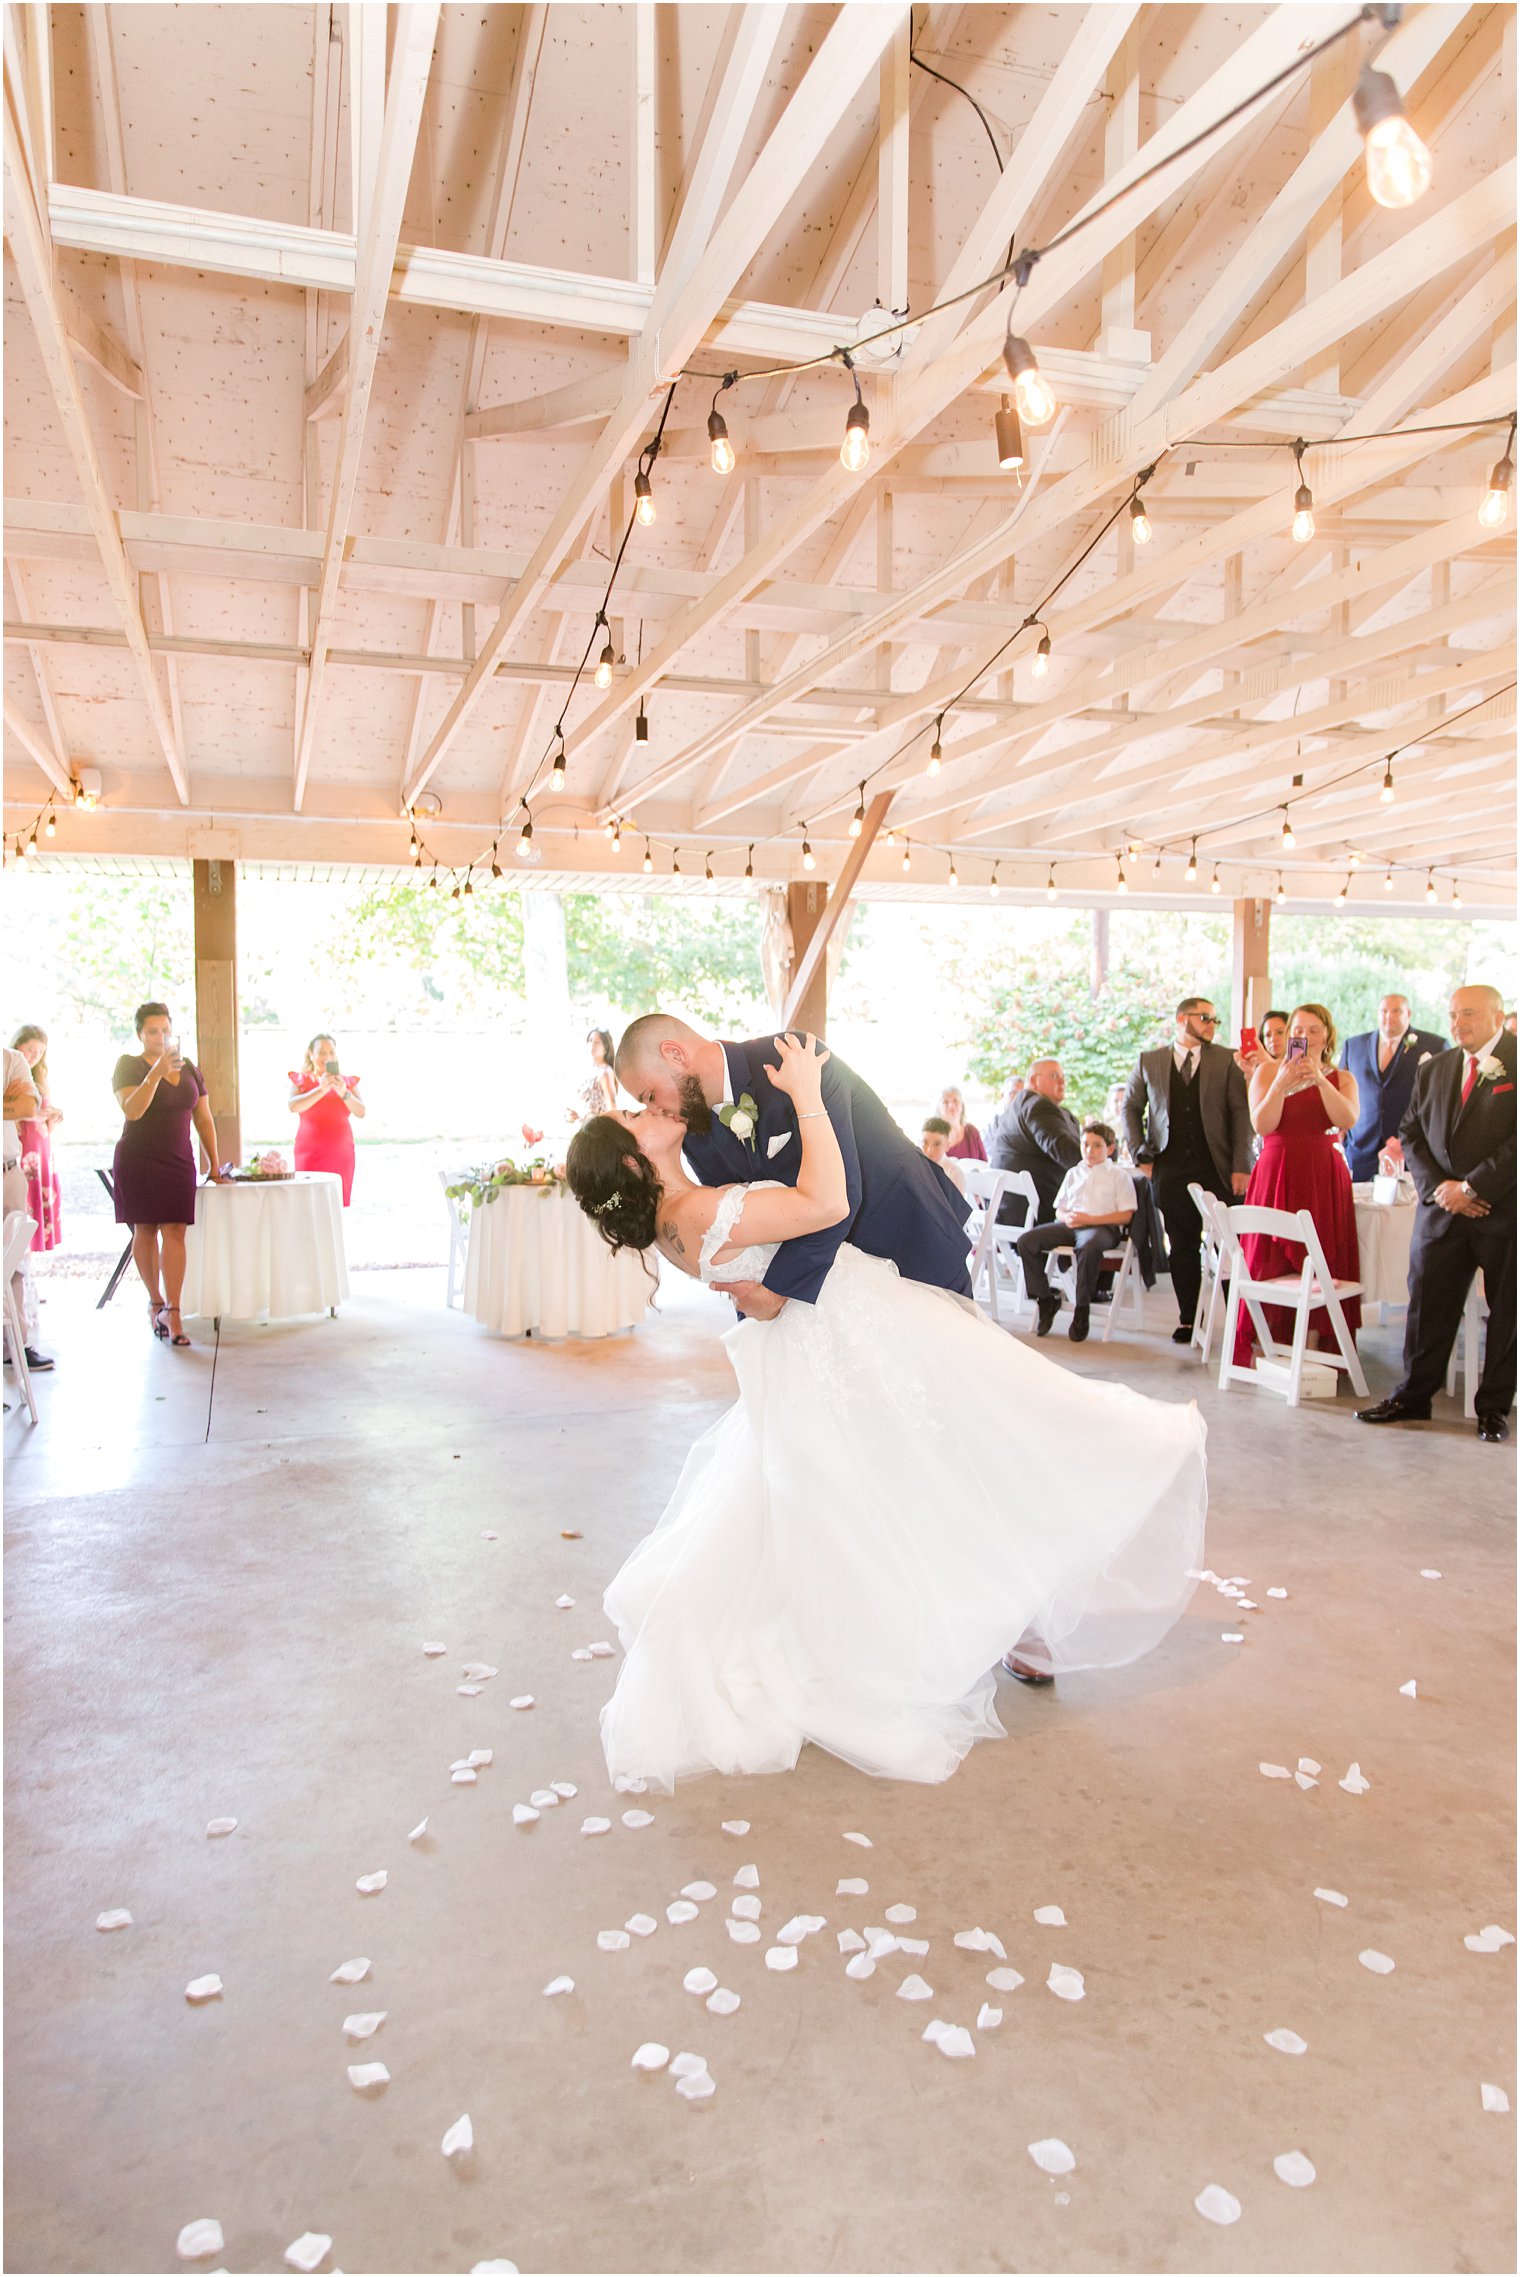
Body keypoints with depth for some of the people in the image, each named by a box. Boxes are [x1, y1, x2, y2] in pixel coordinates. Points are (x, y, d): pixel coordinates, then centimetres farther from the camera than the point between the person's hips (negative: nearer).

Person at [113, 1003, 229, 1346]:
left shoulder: (189, 1068, 11)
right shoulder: (129, 1066, -2)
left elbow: (203, 1118, 15)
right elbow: (132, 1110, -19)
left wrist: (214, 1163, 14)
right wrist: (156, 1073, -28)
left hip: (179, 1162, 3)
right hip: (138, 1161, -2)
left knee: (174, 1232, -6)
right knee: (145, 1230, 3)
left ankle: (172, 1312, -9)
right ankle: (155, 1302, 17)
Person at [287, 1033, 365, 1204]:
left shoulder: (348, 1082, 12)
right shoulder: (300, 1080, 8)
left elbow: (361, 1112, 0)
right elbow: (293, 1106, -11)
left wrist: (343, 1093, -16)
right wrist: (321, 1089, -19)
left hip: (341, 1154, 2)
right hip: (311, 1152, -2)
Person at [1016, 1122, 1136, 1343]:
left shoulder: (1119, 1176, 10)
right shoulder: (1073, 1174, 26)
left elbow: (1125, 1215, -1)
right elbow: (1059, 1209, 23)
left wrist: (1089, 1219, -13)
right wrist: (1066, 1217, -3)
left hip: (1102, 1226, -5)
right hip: (1069, 1225, 5)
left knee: (1089, 1246, -42)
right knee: (1026, 1240, -19)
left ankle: (1082, 1309, -26)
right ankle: (1046, 1299, -9)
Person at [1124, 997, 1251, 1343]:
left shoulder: (1227, 1060, 5)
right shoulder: (1149, 1061, 9)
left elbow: (1241, 1113, 1)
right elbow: (1131, 1108, 15)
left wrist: (1241, 1166, -7)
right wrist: (1140, 1156, 4)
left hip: (1217, 1168, -1)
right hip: (1170, 1169, 1)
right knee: (1182, 1247, 7)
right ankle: (1189, 1319, 16)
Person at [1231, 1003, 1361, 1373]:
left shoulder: (1341, 1078, 10)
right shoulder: (1268, 1070, 5)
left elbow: (1348, 1119, -10)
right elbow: (1262, 1125, -8)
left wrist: (1319, 1079, -19)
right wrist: (1282, 1083, -20)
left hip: (1325, 1177, 1)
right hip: (1277, 1173, -1)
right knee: (1270, 1261, -1)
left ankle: (1312, 1351, 5)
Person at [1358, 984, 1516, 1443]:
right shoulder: (1433, 1070, 12)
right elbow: (1412, 1134, 11)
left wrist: (1471, 1187, -15)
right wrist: (1436, 1187, -5)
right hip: (1443, 1211, 4)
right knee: (1427, 1306, 7)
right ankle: (1413, 1397, 18)